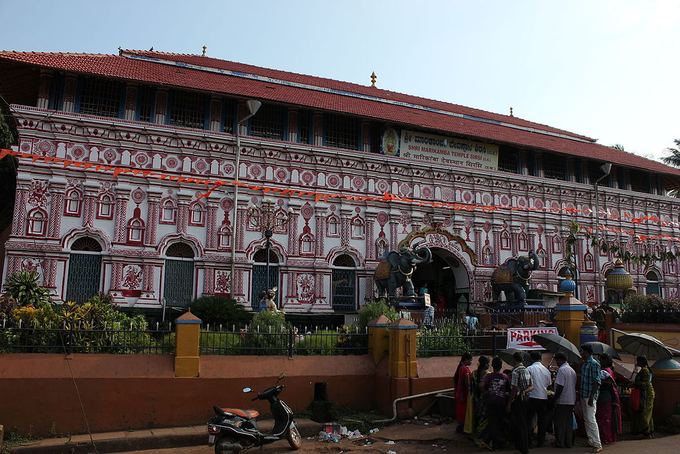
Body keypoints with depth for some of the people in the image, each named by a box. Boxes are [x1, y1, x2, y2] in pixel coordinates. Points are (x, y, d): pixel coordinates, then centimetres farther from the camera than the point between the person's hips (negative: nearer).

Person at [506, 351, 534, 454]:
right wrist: (524, 391, -4)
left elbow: (514, 389, -16)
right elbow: (532, 387, 11)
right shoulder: (527, 370, 10)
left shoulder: (516, 371, -15)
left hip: (518, 399, -8)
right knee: (525, 422, 16)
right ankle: (525, 445, 25)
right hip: (525, 398, 8)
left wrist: (509, 404, -12)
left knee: (520, 423, -3)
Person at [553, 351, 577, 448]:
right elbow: (574, 386, 16)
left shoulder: (561, 370, -15)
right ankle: (569, 442, 15)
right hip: (571, 400, 8)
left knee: (559, 422, 1)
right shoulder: (572, 370, 11)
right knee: (569, 422, 12)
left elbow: (560, 387, -20)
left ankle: (560, 443, 4)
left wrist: (555, 399, -12)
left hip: (562, 401, -8)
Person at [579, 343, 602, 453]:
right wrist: (580, 394, 20)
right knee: (586, 419, 12)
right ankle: (591, 441, 19)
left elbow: (597, 382, -16)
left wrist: (591, 397, -20)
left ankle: (597, 444, -4)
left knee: (590, 419, -9)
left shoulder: (594, 364, -12)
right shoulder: (584, 364, 15)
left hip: (590, 396, -9)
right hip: (583, 395, 9)